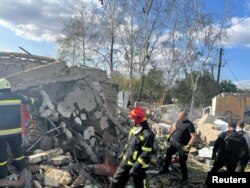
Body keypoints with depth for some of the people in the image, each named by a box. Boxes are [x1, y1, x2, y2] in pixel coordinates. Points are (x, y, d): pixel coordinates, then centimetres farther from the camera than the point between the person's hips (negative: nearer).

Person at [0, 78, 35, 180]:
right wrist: (32, 100, 43)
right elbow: (26, 99, 22)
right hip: (16, 129, 3)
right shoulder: (17, 96, 1)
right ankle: (21, 167, 32)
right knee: (17, 149, 19)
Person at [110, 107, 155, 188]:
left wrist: (136, 167, -23)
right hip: (126, 162, 8)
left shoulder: (147, 134, -24)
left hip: (138, 165, -7)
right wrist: (124, 154, 22)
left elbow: (145, 154, -25)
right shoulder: (134, 129, 3)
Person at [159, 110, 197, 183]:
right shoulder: (179, 121, -1)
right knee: (168, 154, 17)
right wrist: (169, 135, 21)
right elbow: (174, 128, 19)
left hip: (182, 146, -7)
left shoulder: (189, 125, -22)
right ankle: (165, 169, 39)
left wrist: (188, 146, -27)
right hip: (174, 142, 7)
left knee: (182, 162, 2)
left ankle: (185, 177, 22)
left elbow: (194, 137, -24)